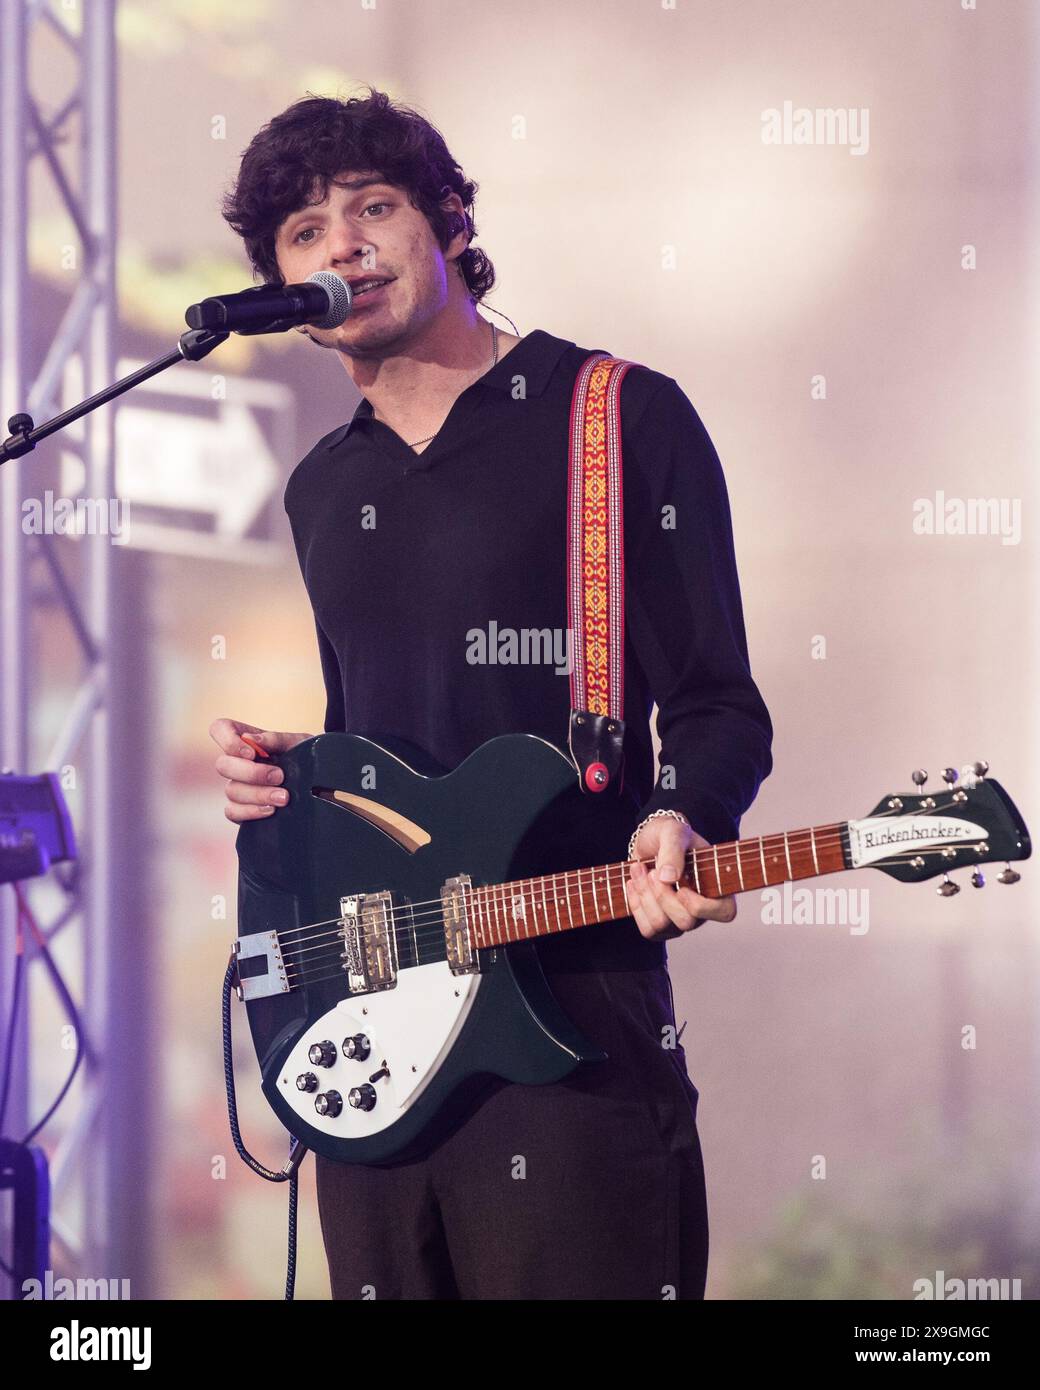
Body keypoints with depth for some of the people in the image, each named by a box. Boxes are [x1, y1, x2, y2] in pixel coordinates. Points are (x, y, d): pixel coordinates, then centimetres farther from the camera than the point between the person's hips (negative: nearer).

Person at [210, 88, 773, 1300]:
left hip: (575, 1005, -6)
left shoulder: (621, 420, -1)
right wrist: (280, 774, 7)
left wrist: (677, 823, -24)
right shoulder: (323, 490, 19)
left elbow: (718, 707, -3)